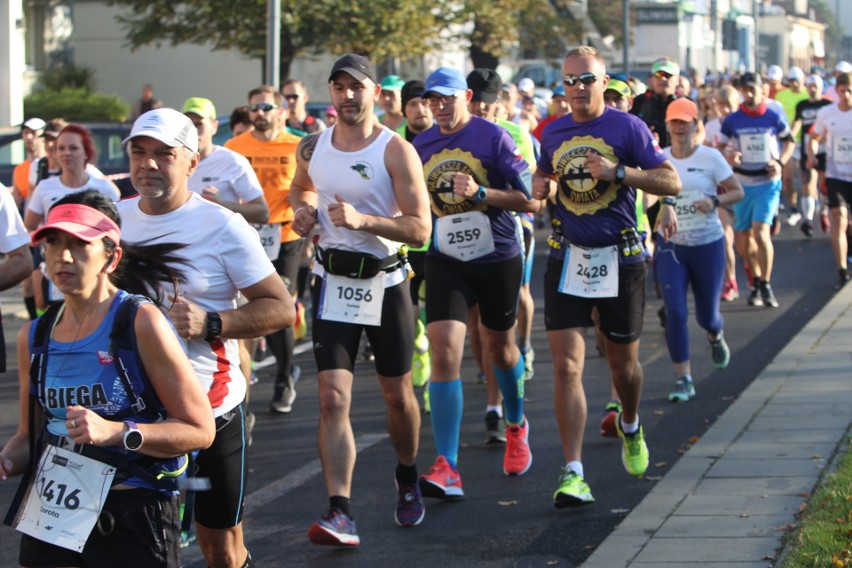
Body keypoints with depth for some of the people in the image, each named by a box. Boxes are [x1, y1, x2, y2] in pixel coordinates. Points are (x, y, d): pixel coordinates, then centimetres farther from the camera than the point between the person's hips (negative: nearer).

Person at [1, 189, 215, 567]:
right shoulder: (33, 337, 7)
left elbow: (200, 430, -12)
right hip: (51, 518, 5)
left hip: (133, 519, -5)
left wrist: (115, 432, -23)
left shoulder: (141, 322, -9)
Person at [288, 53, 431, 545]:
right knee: (333, 399, -11)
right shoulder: (313, 147, 3)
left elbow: (421, 229, -16)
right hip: (334, 283, 2)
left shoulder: (395, 150, -11)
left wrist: (361, 219, -28)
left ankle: (408, 481, 40)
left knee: (398, 394, 14)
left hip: (385, 283, -2)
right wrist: (304, 210, 4)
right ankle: (340, 513, -17)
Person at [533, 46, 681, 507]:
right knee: (566, 366, -10)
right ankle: (573, 473, -11)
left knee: (623, 362, 13)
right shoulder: (553, 133, 7)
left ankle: (630, 427, 46)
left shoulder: (627, 127, -5)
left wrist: (618, 172, -22)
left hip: (620, 257, -2)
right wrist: (539, 188, 3)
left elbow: (671, 181, -9)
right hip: (567, 258, 2)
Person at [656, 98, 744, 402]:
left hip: (708, 244, -1)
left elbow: (738, 191, 0)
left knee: (706, 314, 9)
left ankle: (716, 337, 48)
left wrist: (715, 201, -19)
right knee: (675, 312, -13)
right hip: (670, 245, 1)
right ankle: (684, 380, -6)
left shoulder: (710, 157, -5)